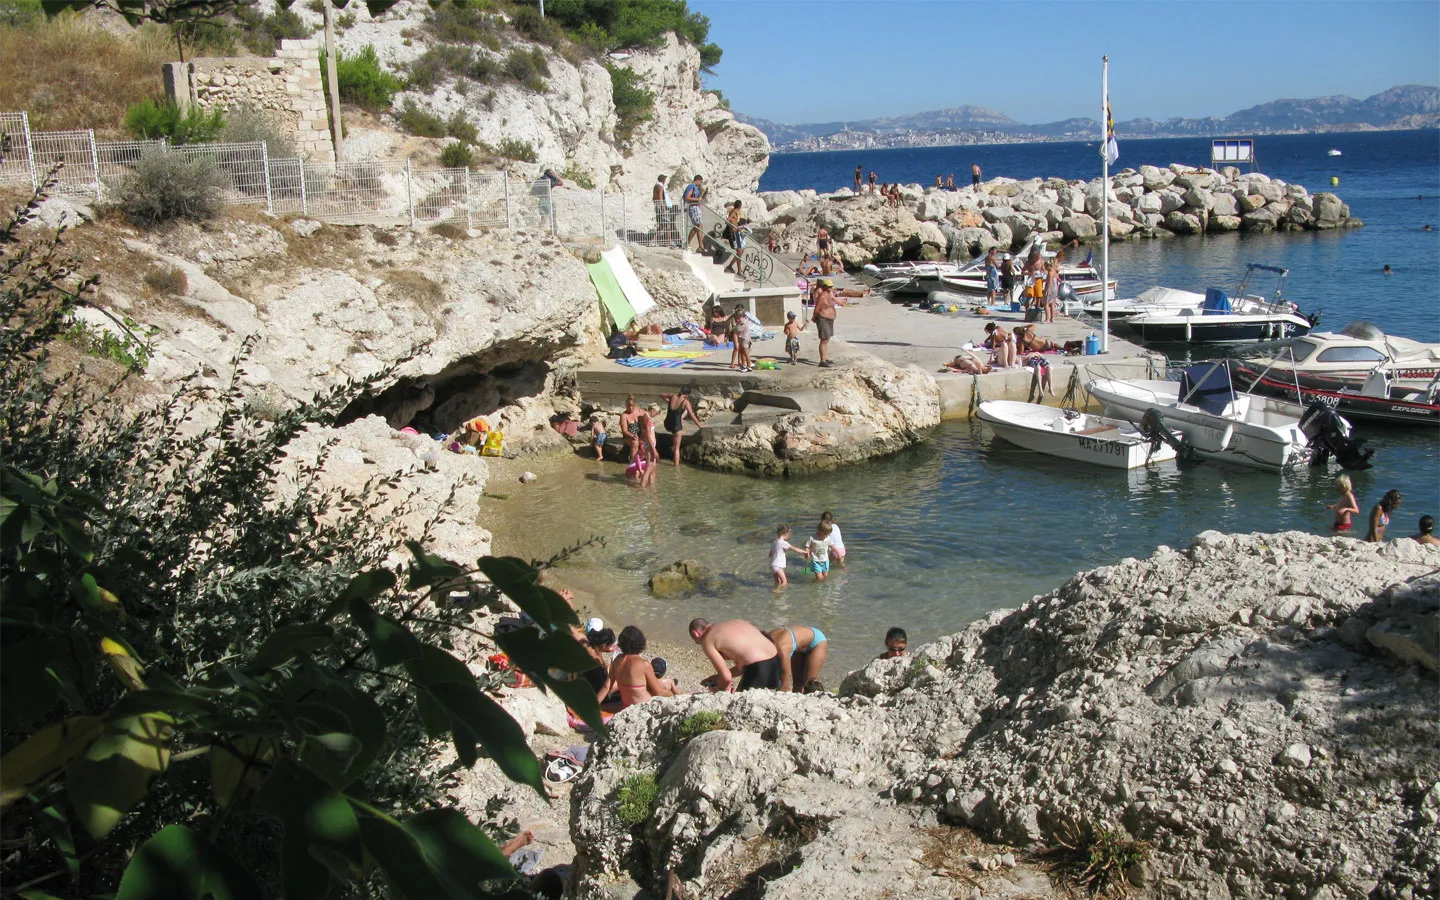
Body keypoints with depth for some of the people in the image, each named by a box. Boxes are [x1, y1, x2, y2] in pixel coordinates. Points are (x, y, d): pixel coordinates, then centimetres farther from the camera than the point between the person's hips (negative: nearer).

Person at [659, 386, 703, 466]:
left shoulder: (672, 396, -1)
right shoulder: (685, 401, -13)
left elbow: (661, 395, 16)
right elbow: (691, 415, -10)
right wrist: (699, 425, 0)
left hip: (667, 424, 4)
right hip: (676, 426, -4)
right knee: (677, 448, 7)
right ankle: (676, 465, 10)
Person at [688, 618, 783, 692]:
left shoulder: (707, 641, 4)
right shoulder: (736, 621, 25)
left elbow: (727, 677, -1)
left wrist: (718, 691, 20)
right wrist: (719, 677, 31)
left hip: (757, 668, -7)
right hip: (776, 660, 7)